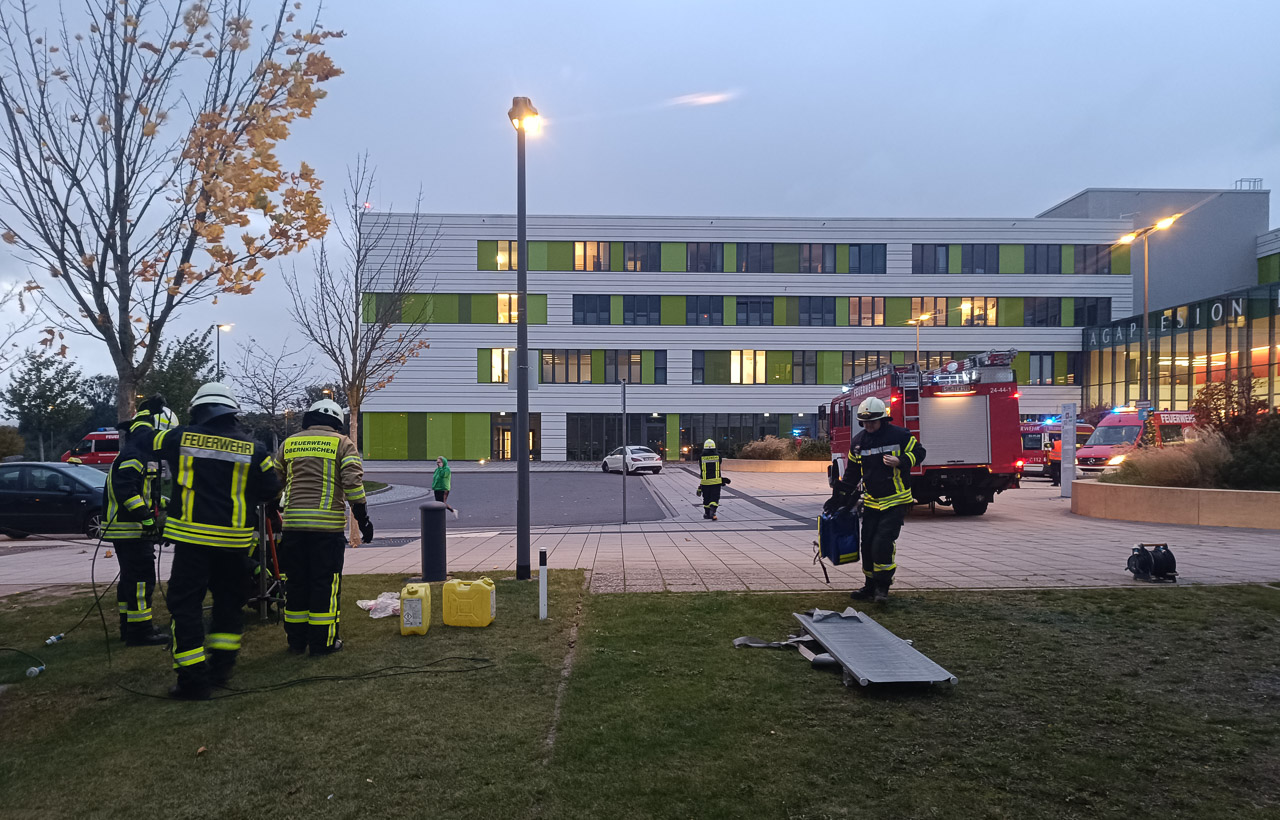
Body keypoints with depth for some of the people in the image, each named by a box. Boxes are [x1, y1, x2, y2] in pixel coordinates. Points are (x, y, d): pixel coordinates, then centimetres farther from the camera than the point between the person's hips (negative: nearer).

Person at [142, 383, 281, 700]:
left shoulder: (181, 438, -4)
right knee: (229, 601, 18)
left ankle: (194, 679, 2)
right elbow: (271, 490, 5)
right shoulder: (253, 448, -2)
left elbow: (144, 443, 14)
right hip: (234, 540, 2)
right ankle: (222, 666, 25)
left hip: (191, 536, -2)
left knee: (186, 604, 5)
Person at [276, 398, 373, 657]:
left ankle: (296, 640, 20)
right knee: (326, 584, 3)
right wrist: (363, 519, -3)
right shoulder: (342, 444, 3)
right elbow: (352, 483, -8)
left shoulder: (289, 443, 15)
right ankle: (322, 642, 8)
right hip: (328, 526, -4)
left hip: (293, 523, 4)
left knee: (296, 583, 12)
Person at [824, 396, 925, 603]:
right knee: (868, 545, 6)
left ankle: (883, 586, 0)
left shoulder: (899, 435, -7)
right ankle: (871, 586, 20)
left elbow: (918, 452, 0)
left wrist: (900, 461, -19)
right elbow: (851, 475, 14)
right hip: (872, 502, 5)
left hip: (896, 501, -5)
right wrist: (837, 498, 11)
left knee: (883, 543, -14)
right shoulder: (858, 442, 6)